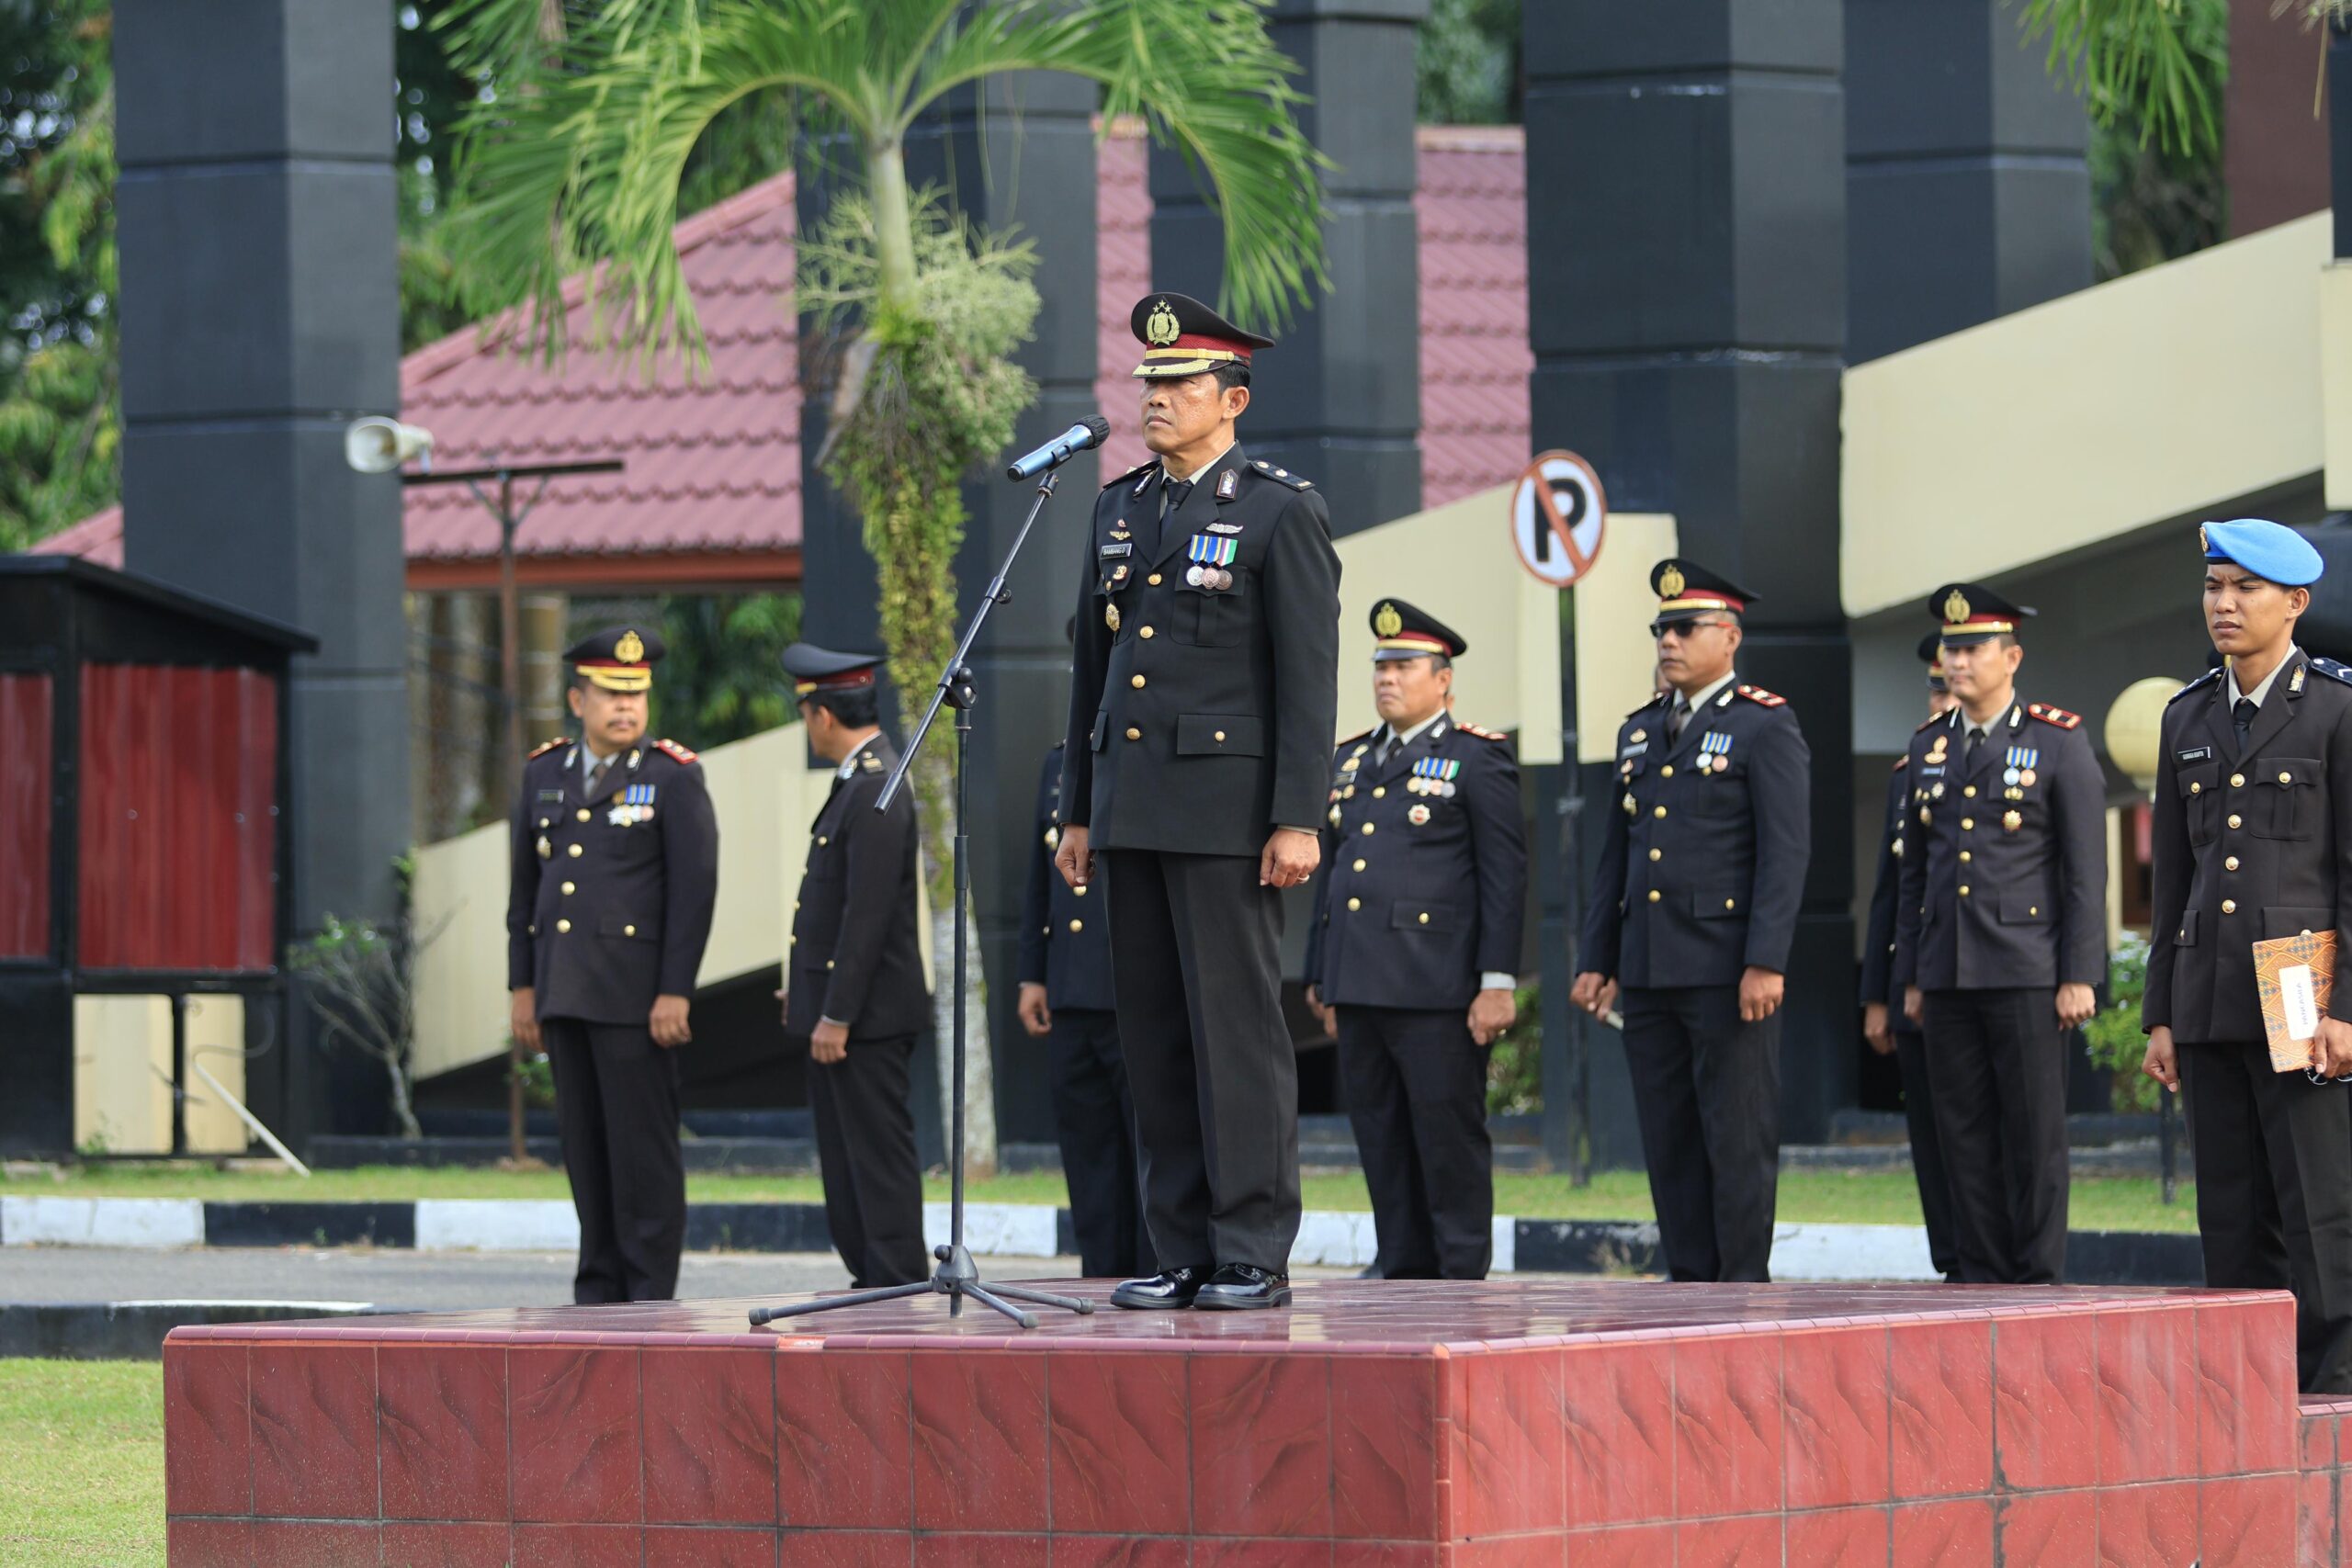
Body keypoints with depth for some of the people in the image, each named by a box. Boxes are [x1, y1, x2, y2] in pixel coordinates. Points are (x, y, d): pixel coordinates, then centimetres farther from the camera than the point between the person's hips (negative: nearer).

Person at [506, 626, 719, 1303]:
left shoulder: (673, 777, -3)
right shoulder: (546, 772, 12)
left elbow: (695, 887, -8)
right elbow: (525, 885, 16)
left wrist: (675, 993, -14)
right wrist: (523, 986, 11)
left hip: (636, 993, -5)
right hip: (564, 989, 5)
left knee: (643, 1145, -5)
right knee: (585, 1146, 7)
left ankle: (651, 1298, -3)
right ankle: (600, 1291, 12)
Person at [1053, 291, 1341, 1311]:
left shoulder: (1280, 513, -4)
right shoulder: (1120, 509, 15)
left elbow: (1309, 678, -8)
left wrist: (1298, 820, -15)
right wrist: (1079, 810, 15)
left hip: (1227, 804, -7)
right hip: (1132, 804, 7)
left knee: (1238, 1027, -6)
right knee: (1154, 1033, 6)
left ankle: (1254, 1255, -3)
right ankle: (1184, 1255, 10)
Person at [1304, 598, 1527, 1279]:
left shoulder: (1477, 758, -1)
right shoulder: (1351, 759, 19)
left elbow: (1506, 876, -6)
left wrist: (1497, 982, -13)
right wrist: (1321, 975, 18)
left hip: (1437, 990, -7)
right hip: (1361, 986, 7)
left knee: (1450, 1139, -5)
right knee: (1381, 1141, 7)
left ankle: (1463, 1278, -1)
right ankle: (1404, 1273, 12)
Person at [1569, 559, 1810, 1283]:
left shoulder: (1765, 727, -3)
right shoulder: (1641, 730, 17)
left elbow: (1785, 853, -10)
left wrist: (1766, 963, -18)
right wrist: (1597, 961, 13)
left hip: (1728, 971, -7)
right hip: (1649, 971, 7)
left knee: (1737, 1137, -5)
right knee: (1668, 1139, 6)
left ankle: (1744, 1284, -4)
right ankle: (1688, 1280, 10)